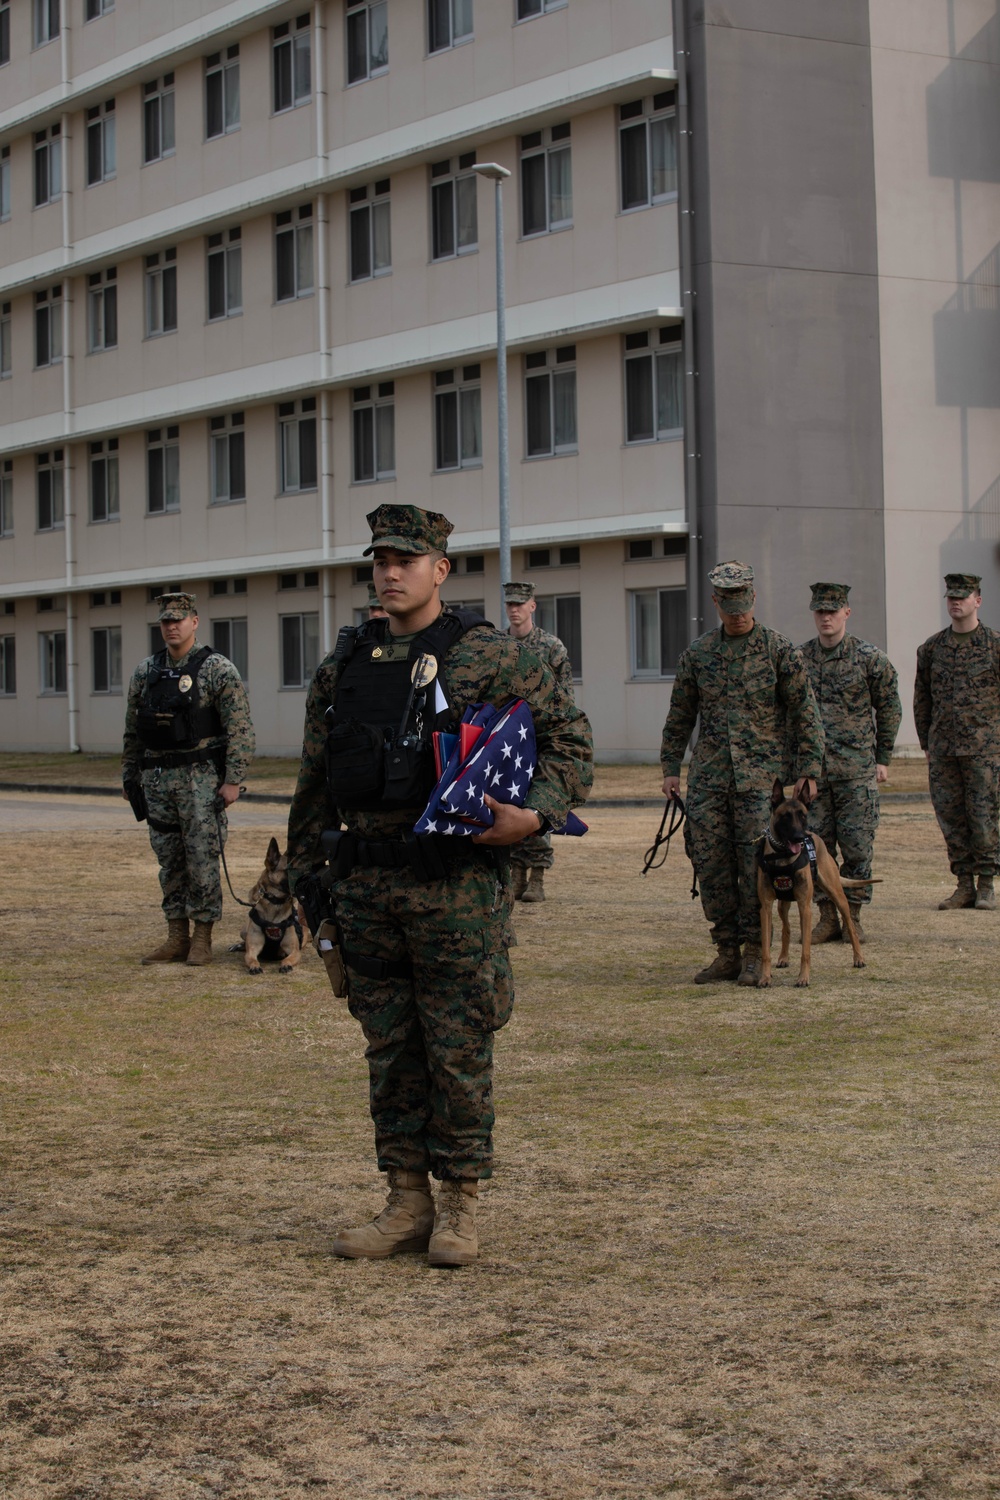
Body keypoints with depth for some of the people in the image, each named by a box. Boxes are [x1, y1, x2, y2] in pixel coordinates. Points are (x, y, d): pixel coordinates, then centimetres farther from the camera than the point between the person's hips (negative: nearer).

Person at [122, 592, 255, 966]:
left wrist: (233, 780, -14)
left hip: (201, 777, -5)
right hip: (157, 778, 5)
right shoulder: (145, 672, 11)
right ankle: (176, 938, 16)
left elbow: (239, 728, -9)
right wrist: (130, 776, 15)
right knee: (169, 860, 9)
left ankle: (202, 939, 4)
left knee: (202, 859, -3)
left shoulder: (218, 670, -5)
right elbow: (133, 730, 17)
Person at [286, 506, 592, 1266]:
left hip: (456, 881, -5)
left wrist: (537, 814, -14)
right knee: (389, 1049, 9)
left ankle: (459, 1206, 10)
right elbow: (316, 781, 19)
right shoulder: (344, 664, 12)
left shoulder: (486, 654, -3)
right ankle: (407, 1202, 18)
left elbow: (570, 733, -1)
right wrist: (303, 876, 17)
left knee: (458, 1048, 0)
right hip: (367, 882, 5)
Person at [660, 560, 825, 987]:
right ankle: (727, 951, 10)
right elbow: (679, 716, 16)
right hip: (708, 776, 3)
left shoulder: (780, 650, 1)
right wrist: (670, 768, 12)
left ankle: (754, 952, 4)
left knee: (756, 863, -6)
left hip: (760, 775, -3)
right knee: (710, 862, 1)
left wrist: (808, 768, -2)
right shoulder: (697, 654, 10)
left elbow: (805, 712, 2)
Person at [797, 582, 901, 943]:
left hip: (857, 767, -3)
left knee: (857, 844, -1)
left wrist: (883, 759, 3)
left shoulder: (870, 658, -2)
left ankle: (853, 915, 10)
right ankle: (827, 917, 11)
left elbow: (889, 709, 5)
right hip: (811, 767, 3)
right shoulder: (799, 658, 6)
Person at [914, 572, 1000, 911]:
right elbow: (921, 699, 15)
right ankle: (964, 886, 12)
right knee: (950, 817, 4)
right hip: (943, 750, 4)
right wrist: (926, 744, 12)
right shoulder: (931, 648, 10)